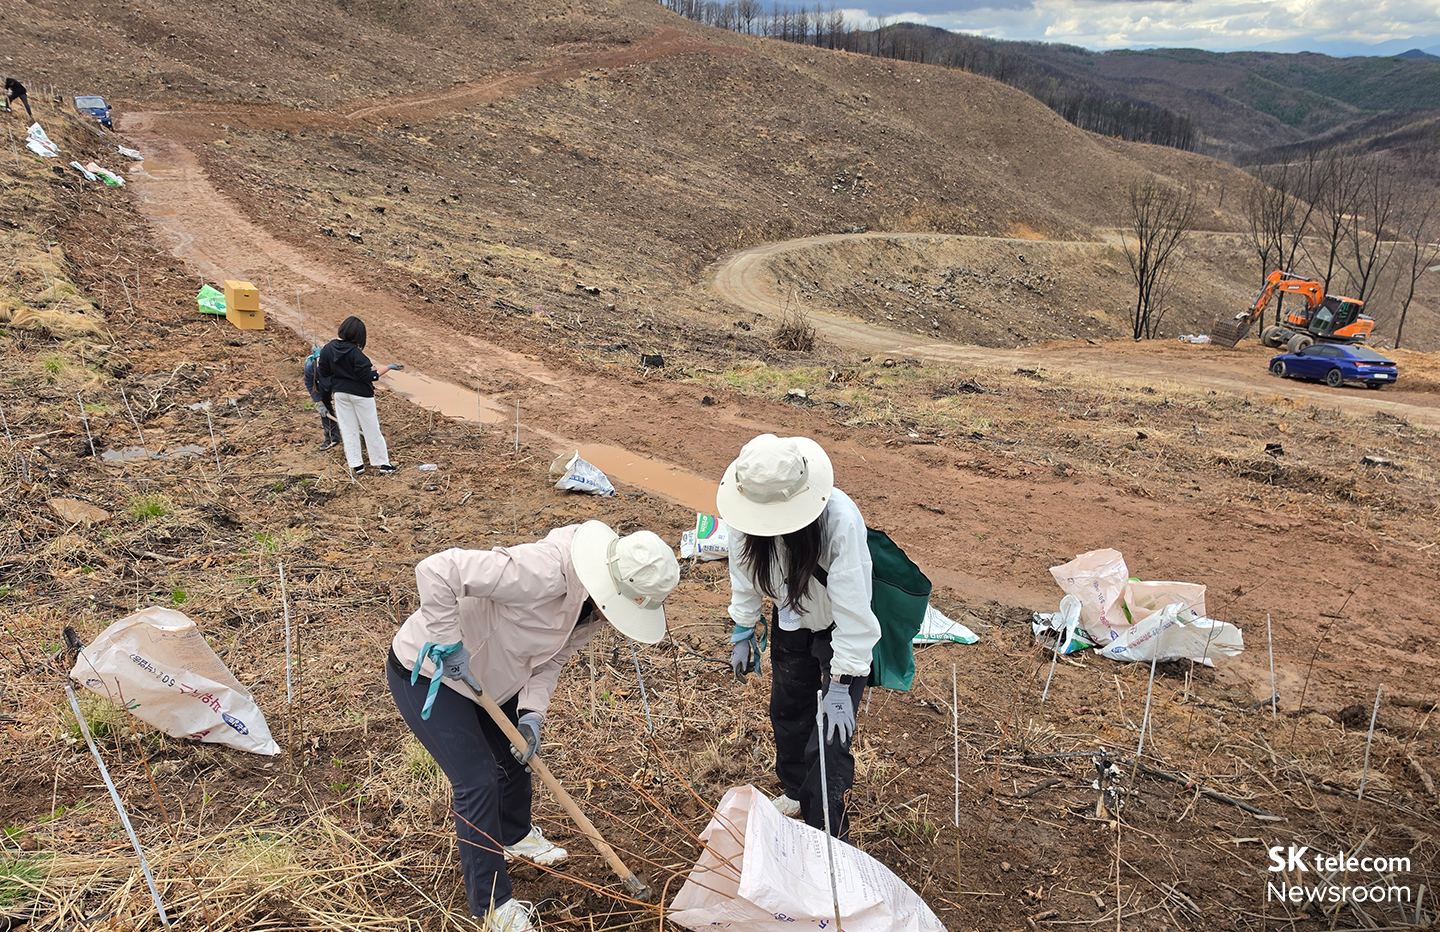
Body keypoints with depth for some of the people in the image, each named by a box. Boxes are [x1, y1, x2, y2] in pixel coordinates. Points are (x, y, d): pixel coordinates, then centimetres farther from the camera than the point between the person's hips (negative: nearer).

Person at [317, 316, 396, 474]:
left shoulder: (327, 349, -5)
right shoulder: (355, 352, -23)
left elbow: (323, 373, 3)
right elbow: (367, 376, -21)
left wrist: (318, 364, 24)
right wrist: (388, 367, -15)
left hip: (339, 393, 5)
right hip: (360, 393, -5)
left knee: (348, 428, 13)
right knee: (371, 428, 6)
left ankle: (355, 464, 18)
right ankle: (381, 462, 16)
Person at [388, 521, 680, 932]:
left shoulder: (595, 601, -10)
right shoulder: (542, 572, -40)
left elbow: (552, 657, 0)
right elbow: (435, 571, -43)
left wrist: (532, 713, -15)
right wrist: (449, 646, -35)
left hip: (489, 677, 8)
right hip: (427, 675, -8)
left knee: (517, 755, 22)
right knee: (478, 782, -9)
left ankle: (515, 835, 54)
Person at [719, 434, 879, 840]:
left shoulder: (841, 521, -39)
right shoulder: (748, 509, -24)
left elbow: (852, 606, -32)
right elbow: (745, 569, -4)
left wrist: (840, 685, -29)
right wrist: (742, 633, 5)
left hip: (839, 632, -5)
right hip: (790, 625, 5)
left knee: (828, 744, -8)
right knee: (787, 713, 23)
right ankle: (795, 793, 50)